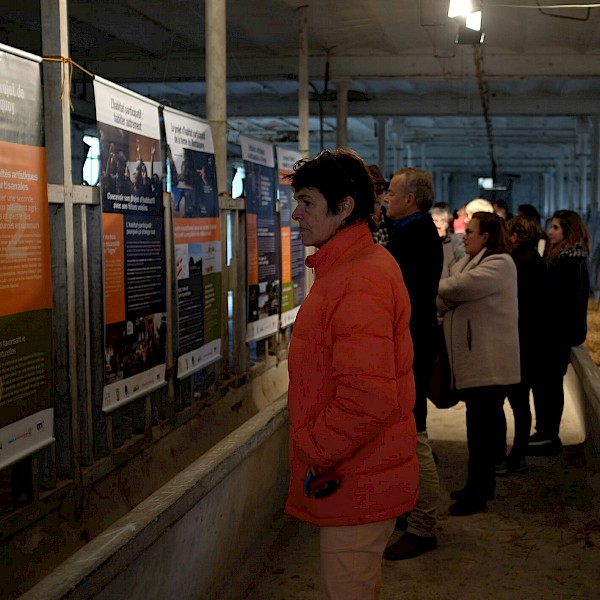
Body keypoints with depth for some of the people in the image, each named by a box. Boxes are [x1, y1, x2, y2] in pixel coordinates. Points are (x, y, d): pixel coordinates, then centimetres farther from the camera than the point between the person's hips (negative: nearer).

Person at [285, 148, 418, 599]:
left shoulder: (362, 282, -23)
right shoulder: (346, 268, 12)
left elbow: (367, 397, -31)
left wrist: (317, 454, -18)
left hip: (354, 487, -10)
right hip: (360, 478, 10)